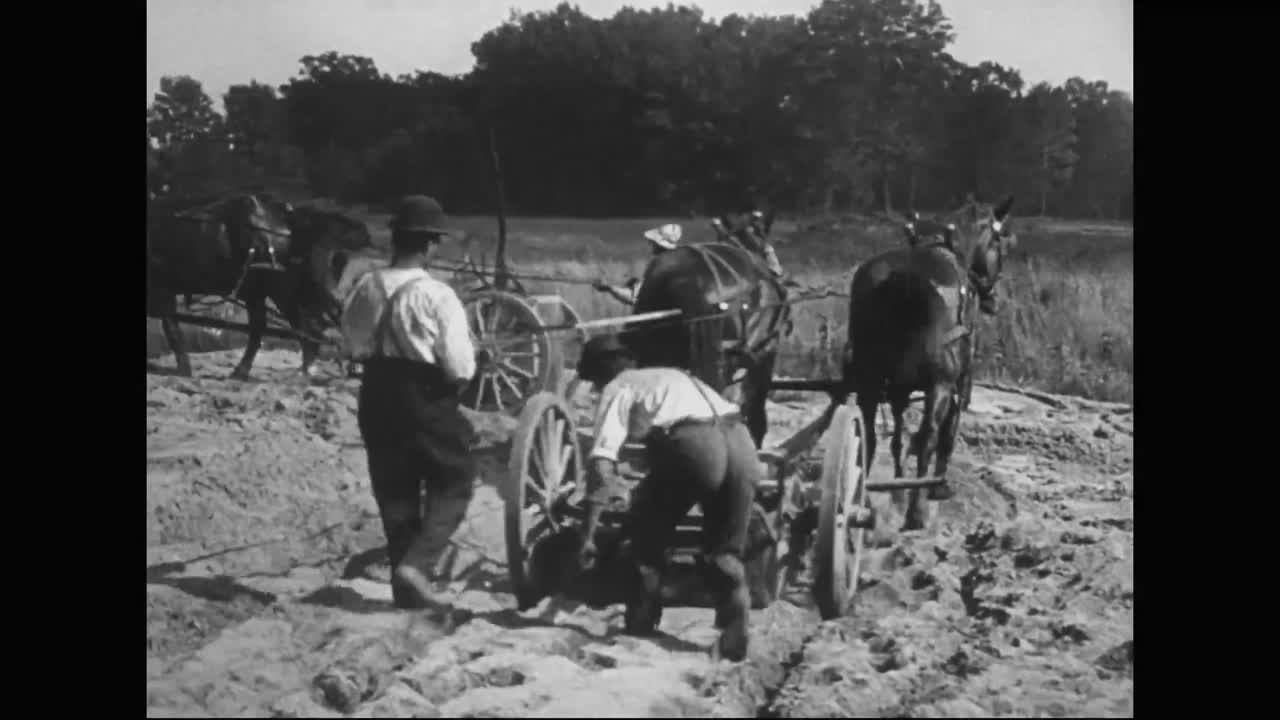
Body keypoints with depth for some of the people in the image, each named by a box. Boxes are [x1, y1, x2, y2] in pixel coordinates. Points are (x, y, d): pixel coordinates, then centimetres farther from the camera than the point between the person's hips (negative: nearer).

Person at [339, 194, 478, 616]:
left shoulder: (365, 289, -4)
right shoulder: (437, 296, -18)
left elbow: (353, 346, 7)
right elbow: (460, 367, -16)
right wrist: (455, 378, 5)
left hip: (377, 398, 5)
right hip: (427, 402, -5)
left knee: (394, 490, 16)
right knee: (452, 485, 11)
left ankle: (405, 583, 23)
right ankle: (417, 564, -6)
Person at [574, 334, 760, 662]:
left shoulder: (618, 389, 17)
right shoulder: (671, 375, 37)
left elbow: (602, 462, 3)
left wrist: (589, 533, 3)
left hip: (693, 445, -5)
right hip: (741, 443, 6)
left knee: (646, 533, 20)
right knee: (726, 550, 22)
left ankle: (640, 626, 24)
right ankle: (734, 634, 11)